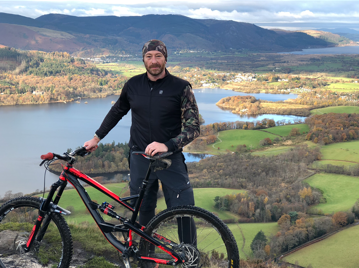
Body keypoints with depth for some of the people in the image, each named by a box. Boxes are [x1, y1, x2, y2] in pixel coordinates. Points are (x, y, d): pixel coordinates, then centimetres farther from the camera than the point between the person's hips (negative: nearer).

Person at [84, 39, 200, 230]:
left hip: (170, 159, -3)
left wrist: (168, 145, -25)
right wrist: (96, 138, 21)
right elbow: (116, 112, 22)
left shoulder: (181, 87, -6)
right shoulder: (133, 85, 5)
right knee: (144, 213, 9)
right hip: (139, 159, 3)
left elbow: (193, 127, -10)